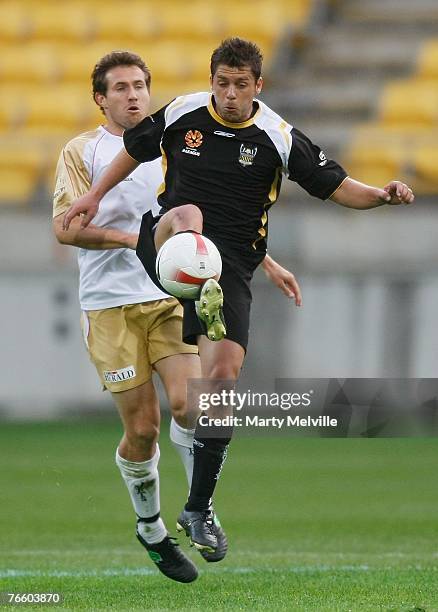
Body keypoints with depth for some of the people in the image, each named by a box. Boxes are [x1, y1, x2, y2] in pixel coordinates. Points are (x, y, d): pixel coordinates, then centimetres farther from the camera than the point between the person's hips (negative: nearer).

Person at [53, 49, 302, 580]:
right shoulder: (82, 152, 1)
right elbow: (66, 227, -10)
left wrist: (267, 263, 20)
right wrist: (135, 239, -17)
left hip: (173, 298, 3)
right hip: (110, 306, -3)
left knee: (189, 403, -18)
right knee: (142, 428, -2)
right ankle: (150, 527, 21)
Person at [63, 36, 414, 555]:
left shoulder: (278, 138, -3)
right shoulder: (180, 115, 1)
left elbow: (337, 186, -1)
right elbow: (135, 149, 22)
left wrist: (383, 195, -18)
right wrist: (95, 195, 20)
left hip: (231, 263, 0)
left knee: (224, 375, -10)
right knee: (187, 215, -36)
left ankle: (198, 509, 3)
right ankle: (202, 304, -66)